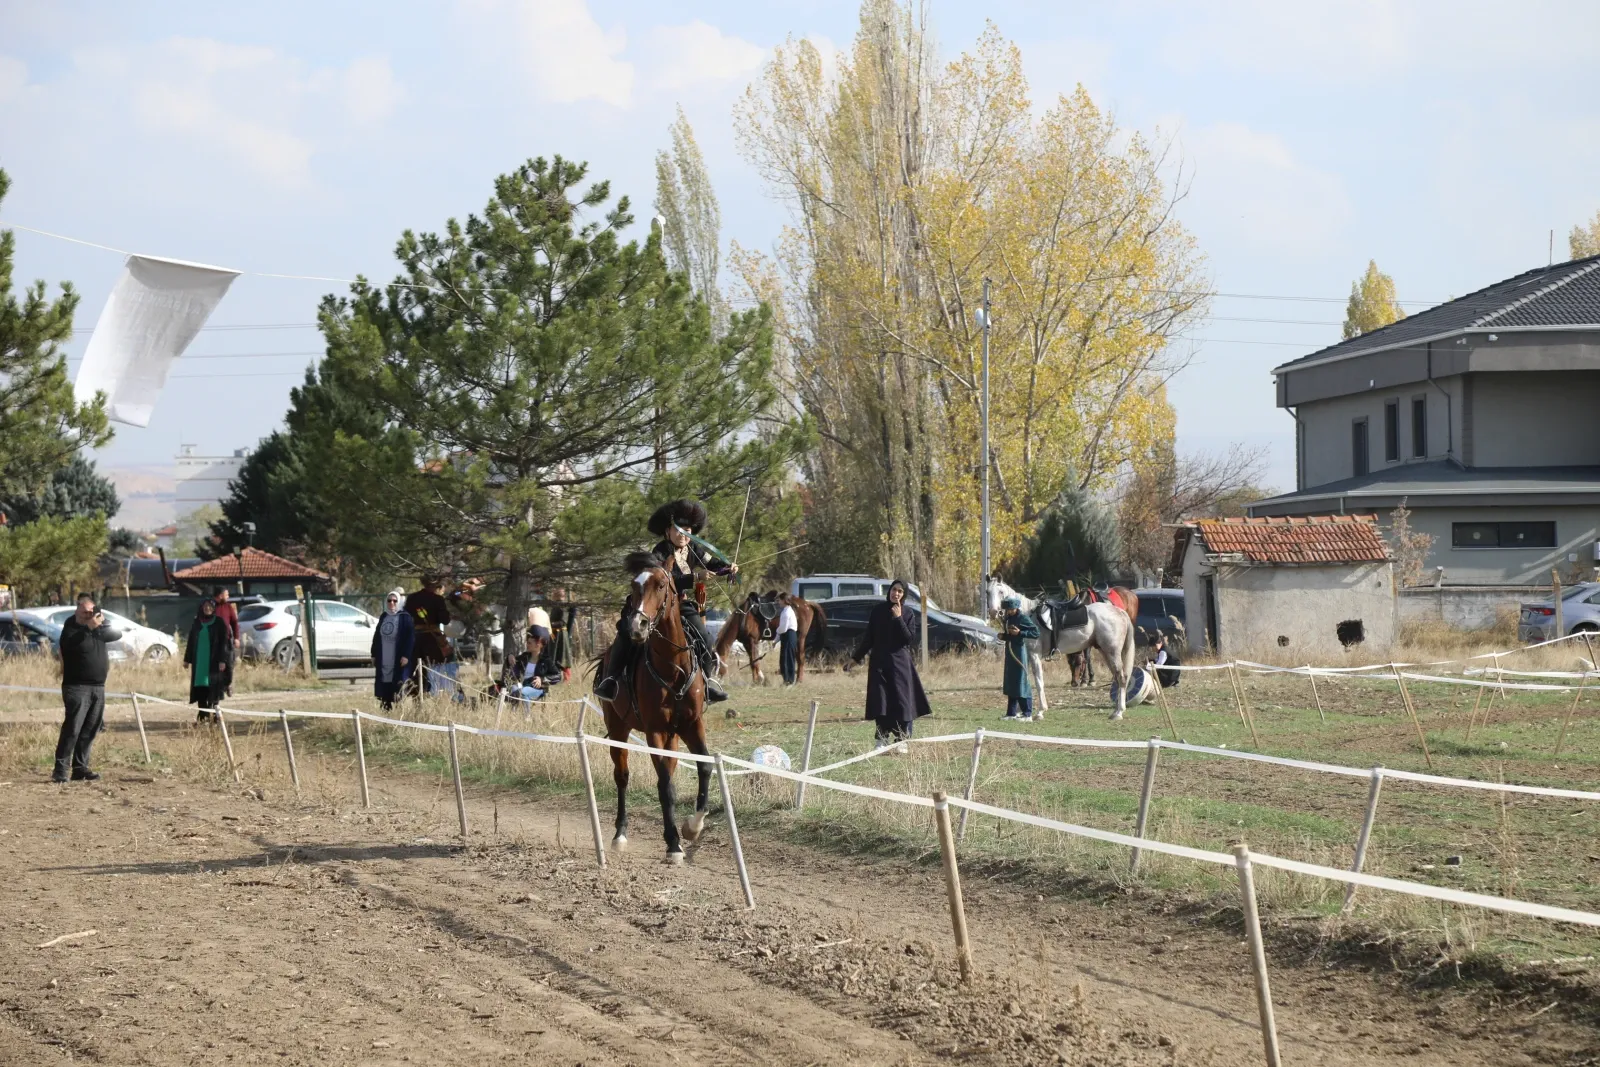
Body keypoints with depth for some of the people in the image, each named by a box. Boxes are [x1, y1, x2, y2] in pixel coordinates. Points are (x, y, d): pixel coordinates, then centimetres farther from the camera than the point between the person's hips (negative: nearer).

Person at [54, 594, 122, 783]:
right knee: (72, 729, -15)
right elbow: (72, 644, -26)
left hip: (98, 688, 7)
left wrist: (103, 623, -9)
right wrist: (89, 627, -33)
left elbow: (117, 634, 6)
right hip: (77, 687, -7)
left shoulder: (98, 627, 15)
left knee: (89, 731, 6)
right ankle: (60, 769, -16)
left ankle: (80, 768, 10)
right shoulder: (71, 630, -6)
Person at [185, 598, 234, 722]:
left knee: (213, 686, -4)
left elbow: (224, 641, -6)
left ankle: (213, 713, -1)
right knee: (200, 686, 0)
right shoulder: (196, 623, 9)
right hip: (199, 659, 4)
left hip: (213, 659, -3)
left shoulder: (219, 623, -2)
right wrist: (187, 659, 9)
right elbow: (191, 641, 12)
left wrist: (222, 660, -13)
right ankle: (202, 713, 3)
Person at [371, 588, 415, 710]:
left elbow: (410, 638, -9)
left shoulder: (405, 617, -4)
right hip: (383, 660, 6)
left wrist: (406, 655, -16)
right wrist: (374, 655, 14)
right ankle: (386, 709, 12)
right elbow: (376, 637, 18)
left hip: (398, 660, -6)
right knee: (384, 690, 6)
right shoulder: (383, 617, 15)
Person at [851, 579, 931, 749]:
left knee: (901, 701, -3)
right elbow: (868, 637, 8)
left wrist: (899, 619, -16)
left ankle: (901, 740, 4)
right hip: (879, 662, 1)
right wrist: (856, 657, 7)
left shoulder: (908, 614, 0)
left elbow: (910, 639, -10)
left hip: (900, 662, -1)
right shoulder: (878, 611, 4)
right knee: (880, 701, -3)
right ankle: (882, 740, 1)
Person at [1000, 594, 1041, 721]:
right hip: (1010, 652, 8)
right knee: (1010, 682, 10)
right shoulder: (1008, 619, 12)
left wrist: (1020, 633, -23)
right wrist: (1003, 636, 3)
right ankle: (1011, 713, 17)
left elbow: (1036, 633, -16)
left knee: (1022, 681, -6)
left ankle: (1027, 713, -2)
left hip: (1019, 652, -8)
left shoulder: (1023, 619, -12)